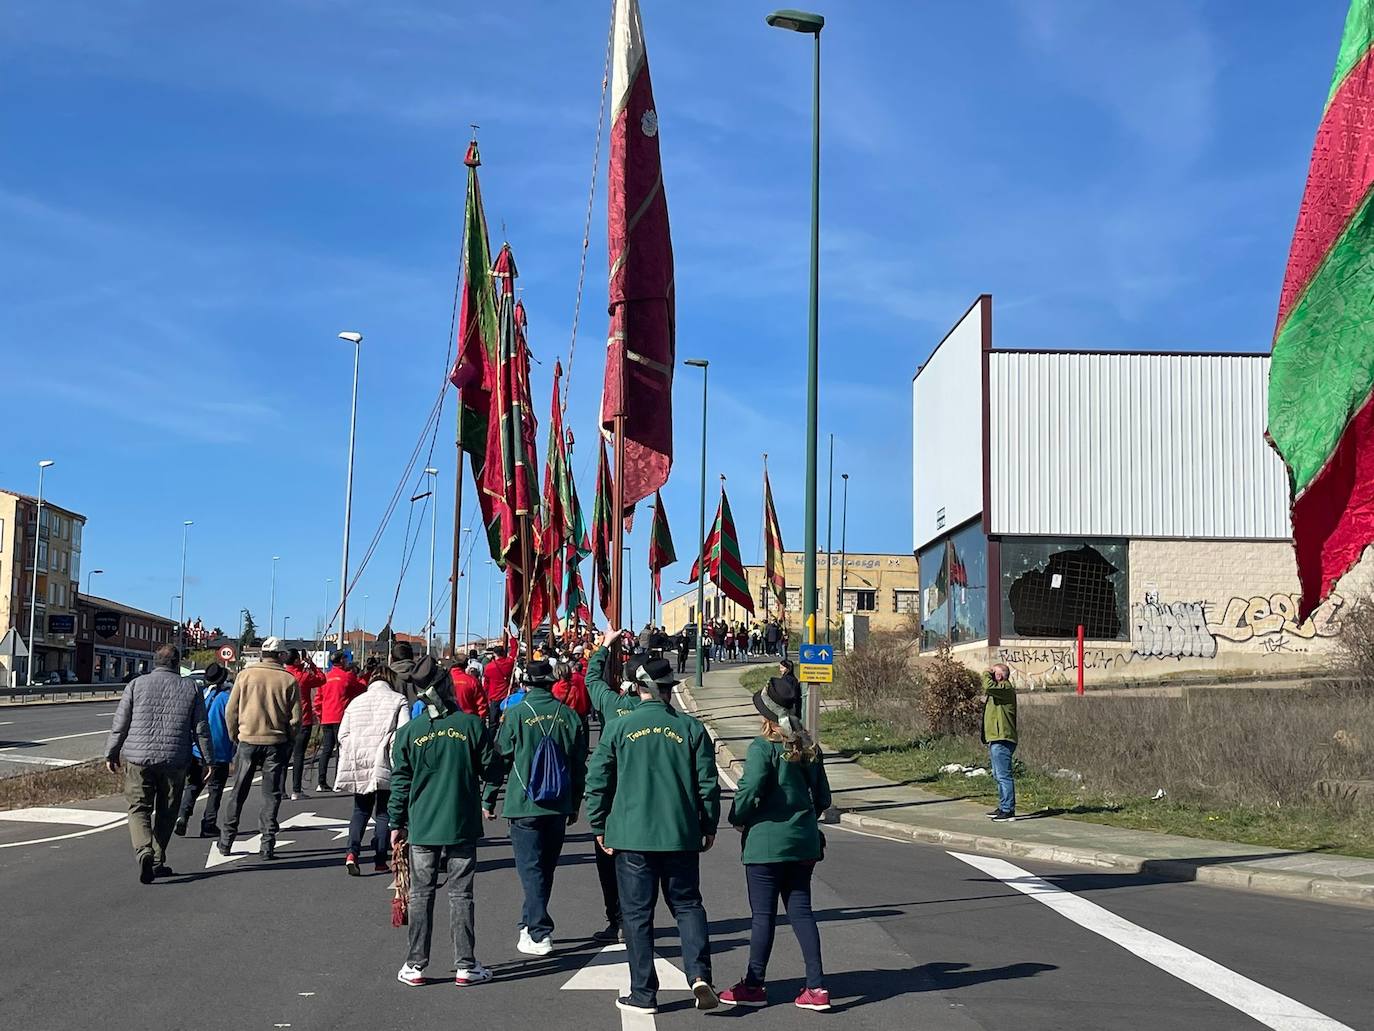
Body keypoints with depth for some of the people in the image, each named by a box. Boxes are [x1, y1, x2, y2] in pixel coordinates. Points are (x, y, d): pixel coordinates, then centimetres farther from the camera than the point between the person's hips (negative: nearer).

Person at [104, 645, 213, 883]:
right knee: (166, 813, 13)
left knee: (139, 810, 3)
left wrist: (111, 754, 13)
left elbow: (119, 724, 3)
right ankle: (158, 862, 17)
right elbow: (201, 730, 4)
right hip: (174, 762, 1)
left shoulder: (137, 685, 3)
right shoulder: (191, 689, 5)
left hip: (138, 758, -1)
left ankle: (144, 852, -19)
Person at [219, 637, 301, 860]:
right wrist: (289, 741, 12)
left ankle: (226, 841, 19)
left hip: (247, 741, 1)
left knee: (239, 793, 13)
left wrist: (235, 737, 14)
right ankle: (267, 844, 3)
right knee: (271, 795, 6)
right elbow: (296, 718, -3)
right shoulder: (289, 680, -4)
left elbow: (230, 710, 1)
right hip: (276, 743, -1)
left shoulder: (245, 675, -2)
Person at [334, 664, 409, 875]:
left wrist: (351, 756, 15)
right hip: (385, 764, -3)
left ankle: (352, 851, -7)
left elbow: (343, 735, 10)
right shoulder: (398, 700, 2)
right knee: (384, 812, 7)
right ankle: (380, 861, 7)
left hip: (358, 763, 3)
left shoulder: (356, 702, 14)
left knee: (361, 810, 14)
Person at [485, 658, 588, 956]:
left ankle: (540, 934, -4)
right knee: (546, 867, 16)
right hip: (559, 806, 4)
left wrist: (489, 798, 8)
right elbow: (579, 764, 9)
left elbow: (500, 759, -4)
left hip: (524, 805, -4)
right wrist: (574, 805, 18)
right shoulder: (569, 716, 3)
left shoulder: (516, 714, -7)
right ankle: (531, 923, 30)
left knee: (531, 868, 0)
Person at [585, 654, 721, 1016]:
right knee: (688, 905, 12)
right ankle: (699, 974, -7)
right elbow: (708, 783, 3)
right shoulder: (691, 728, 0)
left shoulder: (619, 728, -3)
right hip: (681, 836, 1)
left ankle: (644, 994, 9)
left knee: (637, 914, 6)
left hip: (631, 836, -1)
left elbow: (597, 781, 0)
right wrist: (709, 826, 14)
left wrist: (599, 827, 11)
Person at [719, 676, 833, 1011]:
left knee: (763, 914, 3)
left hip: (766, 841, -6)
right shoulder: (810, 748, 5)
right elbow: (823, 797, 10)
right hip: (804, 841, 6)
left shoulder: (764, 747, -14)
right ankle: (816, 986, 6)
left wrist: (738, 819, -4)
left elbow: (750, 789, -21)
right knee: (801, 910, 10)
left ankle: (754, 985, 13)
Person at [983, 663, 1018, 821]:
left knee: (1003, 776, -11)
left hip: (1002, 740, -11)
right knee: (999, 776, 16)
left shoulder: (1006, 688, -11)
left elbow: (988, 685, -27)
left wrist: (987, 674, -11)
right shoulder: (998, 690, 22)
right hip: (995, 740, 11)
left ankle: (1008, 810, -11)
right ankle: (1003, 808, 23)